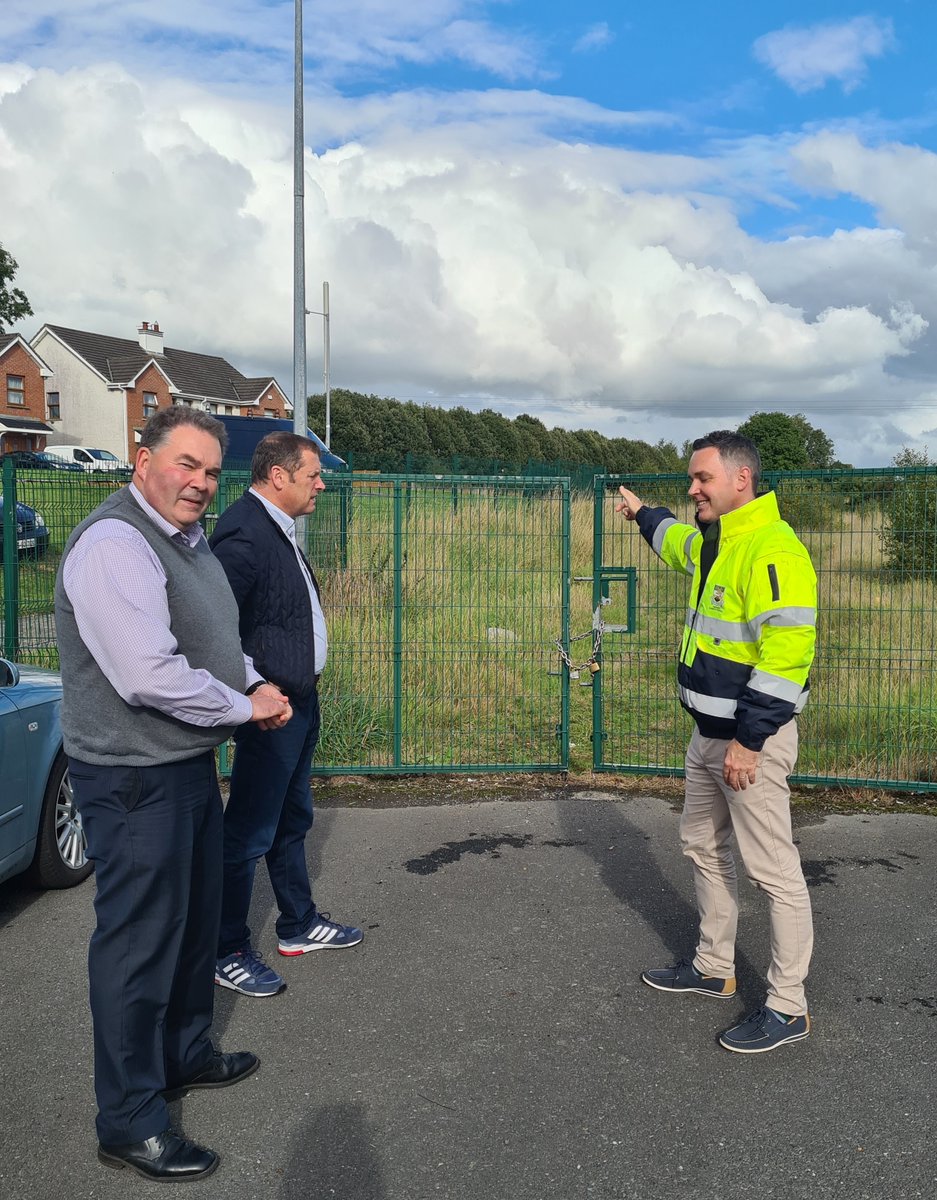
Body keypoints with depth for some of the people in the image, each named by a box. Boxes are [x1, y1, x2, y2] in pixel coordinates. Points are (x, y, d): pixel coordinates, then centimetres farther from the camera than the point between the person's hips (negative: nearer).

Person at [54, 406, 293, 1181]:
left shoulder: (190, 540, 11)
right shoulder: (113, 546, -22)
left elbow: (219, 639, 23)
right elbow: (150, 675, -30)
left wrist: (257, 686, 3)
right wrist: (246, 706, -16)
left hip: (191, 764, 10)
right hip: (135, 778, -10)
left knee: (197, 918, 23)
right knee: (140, 941, 1)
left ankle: (186, 1054, 43)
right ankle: (131, 1123, 17)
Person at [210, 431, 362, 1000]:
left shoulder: (279, 528, 10)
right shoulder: (245, 531, -22)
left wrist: (306, 684, 14)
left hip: (301, 700, 10)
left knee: (292, 821, 22)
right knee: (249, 834, 3)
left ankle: (299, 925, 38)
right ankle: (228, 952, 18)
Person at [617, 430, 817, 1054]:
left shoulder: (772, 549, -21)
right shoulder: (715, 543, 10)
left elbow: (787, 651, -27)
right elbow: (678, 542, 37)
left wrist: (749, 739, -25)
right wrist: (645, 515, 51)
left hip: (752, 737, -10)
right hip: (710, 732, 10)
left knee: (773, 869, -2)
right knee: (704, 847, 20)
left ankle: (788, 1007, 10)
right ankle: (714, 967, 36)